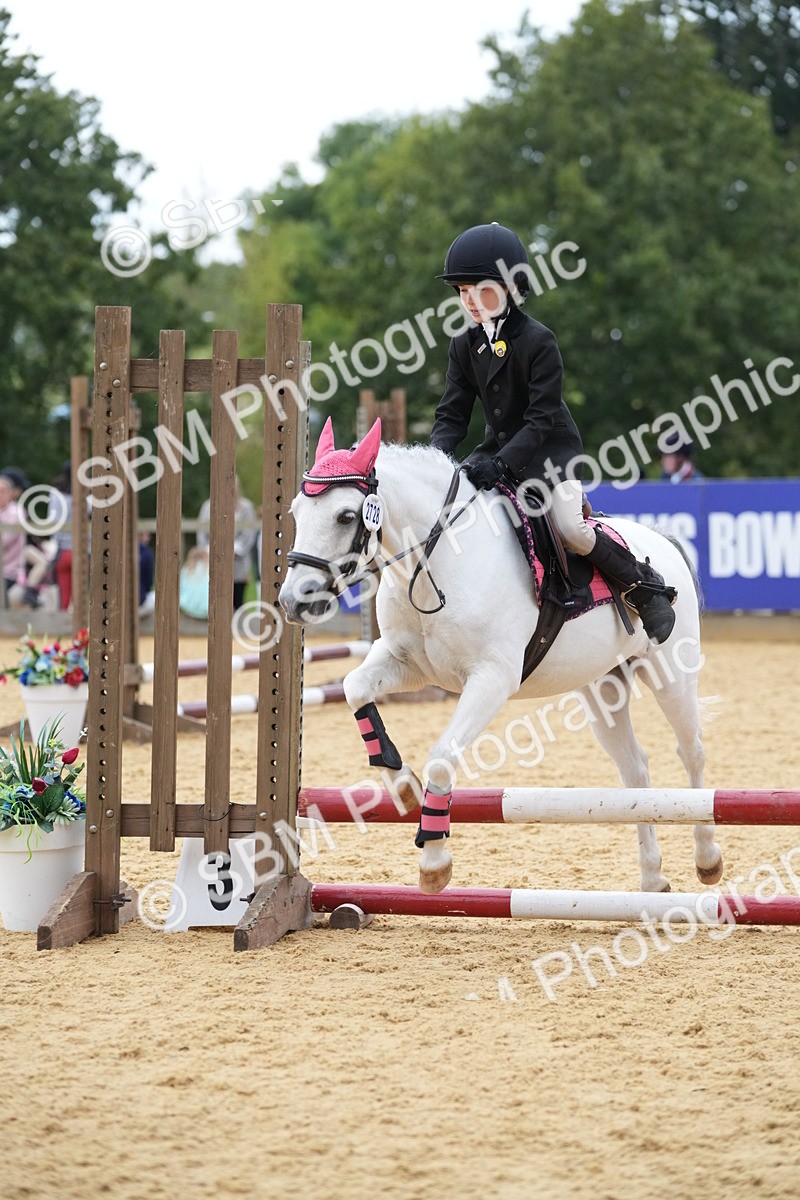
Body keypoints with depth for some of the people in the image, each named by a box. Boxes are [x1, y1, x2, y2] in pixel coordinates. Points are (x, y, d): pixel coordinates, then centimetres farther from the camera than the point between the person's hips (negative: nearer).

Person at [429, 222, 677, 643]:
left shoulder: (538, 341, -18)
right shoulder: (464, 346, 0)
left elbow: (541, 419, -22)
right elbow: (452, 414, -1)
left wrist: (502, 463, -35)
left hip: (551, 449, -7)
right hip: (499, 448, 7)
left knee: (570, 528, -25)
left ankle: (645, 588, -7)